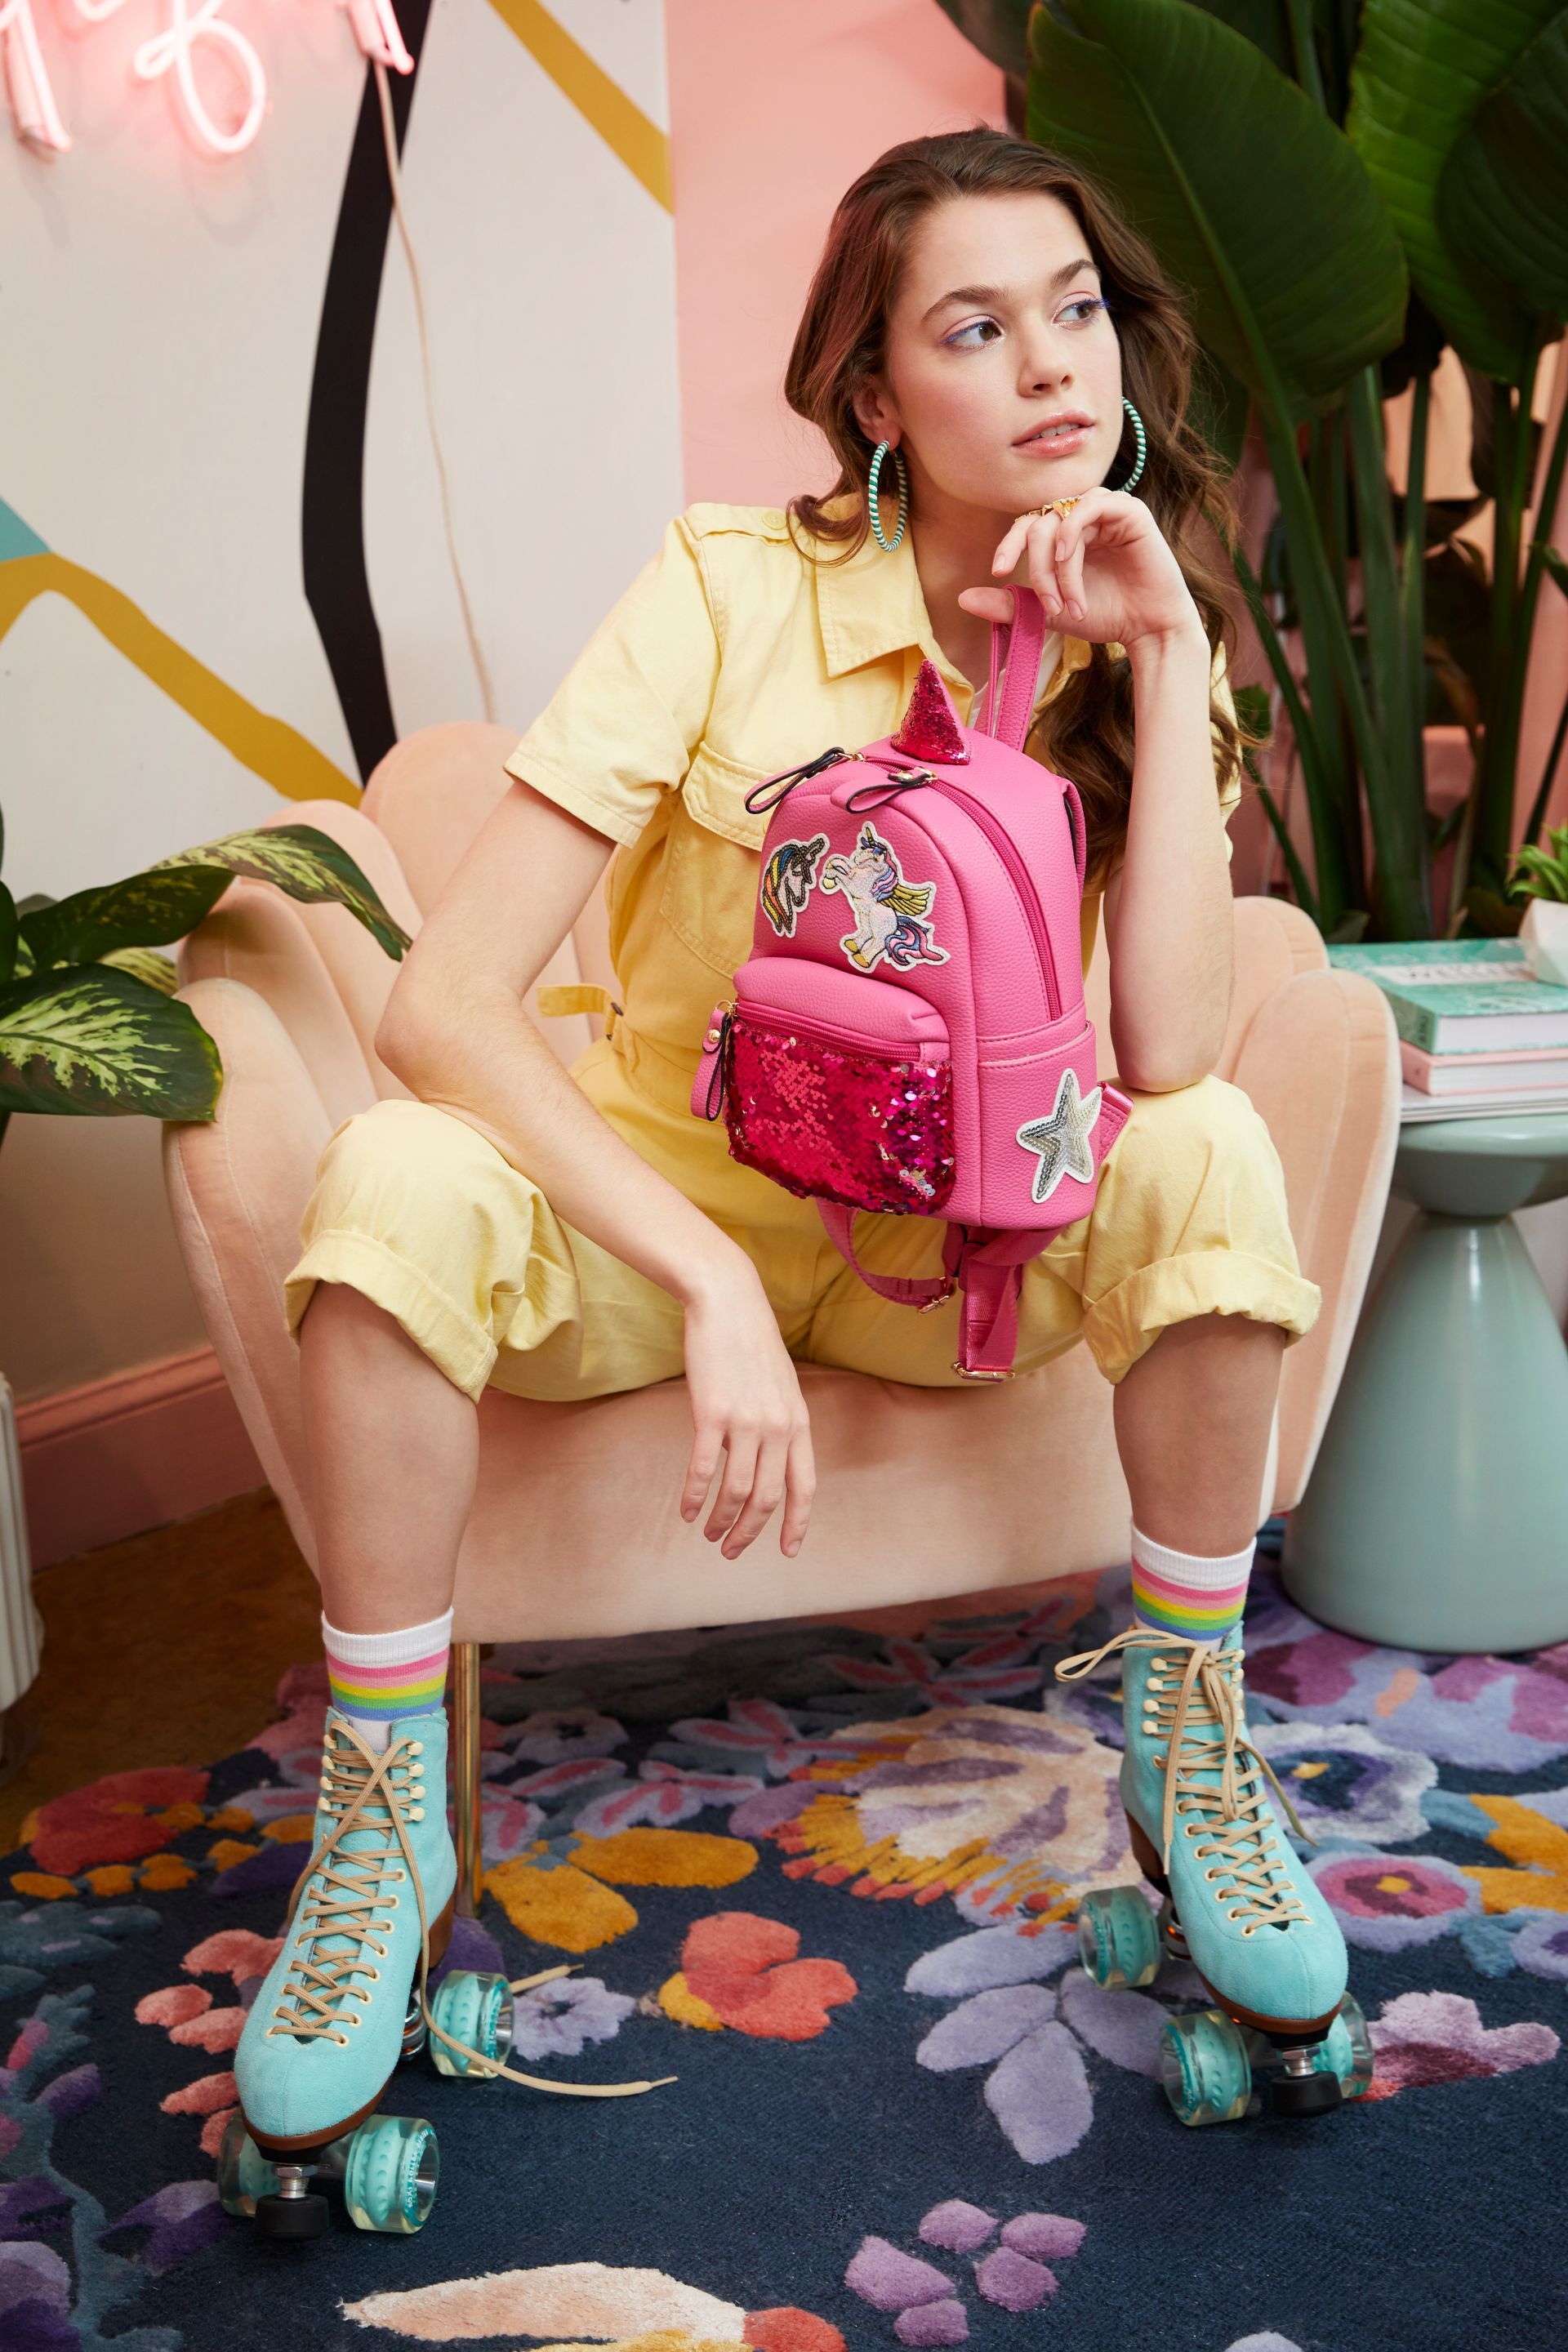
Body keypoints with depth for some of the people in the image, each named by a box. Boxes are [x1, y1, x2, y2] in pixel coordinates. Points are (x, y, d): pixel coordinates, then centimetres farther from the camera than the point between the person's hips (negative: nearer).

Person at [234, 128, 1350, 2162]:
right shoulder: (732, 589, -17)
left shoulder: (1131, 646, -6)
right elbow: (443, 1003, -26)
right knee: (402, 1179, -33)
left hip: (957, 1238, 2)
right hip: (662, 1198, -2)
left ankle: (1188, 1738, -6)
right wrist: (713, 1283, -36)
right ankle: (382, 1814, -13)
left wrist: (1168, 663, -25)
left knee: (1213, 1155, -28)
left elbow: (1169, 1054, -23)